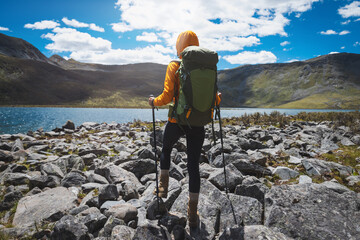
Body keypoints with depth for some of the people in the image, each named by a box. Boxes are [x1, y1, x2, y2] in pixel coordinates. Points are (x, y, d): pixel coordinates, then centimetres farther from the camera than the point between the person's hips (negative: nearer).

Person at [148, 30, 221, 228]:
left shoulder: (174, 67, -7)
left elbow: (167, 97, -15)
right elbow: (214, 99, 1)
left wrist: (154, 102, 6)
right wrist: (217, 98, 26)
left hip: (177, 121, -2)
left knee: (166, 149, 29)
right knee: (193, 166, 9)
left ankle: (163, 187, 33)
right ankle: (192, 215, 15)